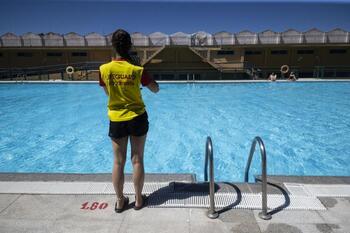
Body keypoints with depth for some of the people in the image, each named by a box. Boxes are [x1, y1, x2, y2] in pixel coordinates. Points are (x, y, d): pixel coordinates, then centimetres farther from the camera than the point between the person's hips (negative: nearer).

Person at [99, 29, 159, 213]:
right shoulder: (137, 70, -11)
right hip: (137, 119, 0)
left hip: (116, 120, 1)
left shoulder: (105, 69, -8)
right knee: (137, 160, 11)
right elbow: (156, 89, 1)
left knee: (118, 162, 12)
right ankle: (138, 199, 24)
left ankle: (120, 201, 25)